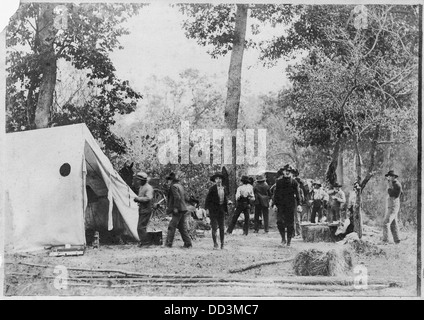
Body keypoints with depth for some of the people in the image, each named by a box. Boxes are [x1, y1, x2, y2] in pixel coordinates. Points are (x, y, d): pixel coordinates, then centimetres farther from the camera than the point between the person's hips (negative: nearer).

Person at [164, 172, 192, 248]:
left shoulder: (173, 186, -9)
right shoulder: (180, 186, 18)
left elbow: (177, 197, -21)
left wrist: (175, 208, -19)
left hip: (178, 210, -9)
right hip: (183, 209, 9)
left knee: (172, 227, -4)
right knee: (182, 227, 11)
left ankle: (168, 243, -2)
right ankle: (188, 243, 8)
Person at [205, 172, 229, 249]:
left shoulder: (223, 188, 9)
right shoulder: (212, 188, -6)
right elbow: (208, 198, -5)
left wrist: (226, 210, 13)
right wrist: (207, 208, -10)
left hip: (221, 209, 5)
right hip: (213, 209, -5)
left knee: (221, 227, 6)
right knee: (214, 227, -6)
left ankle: (222, 244, 14)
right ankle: (215, 244, 1)